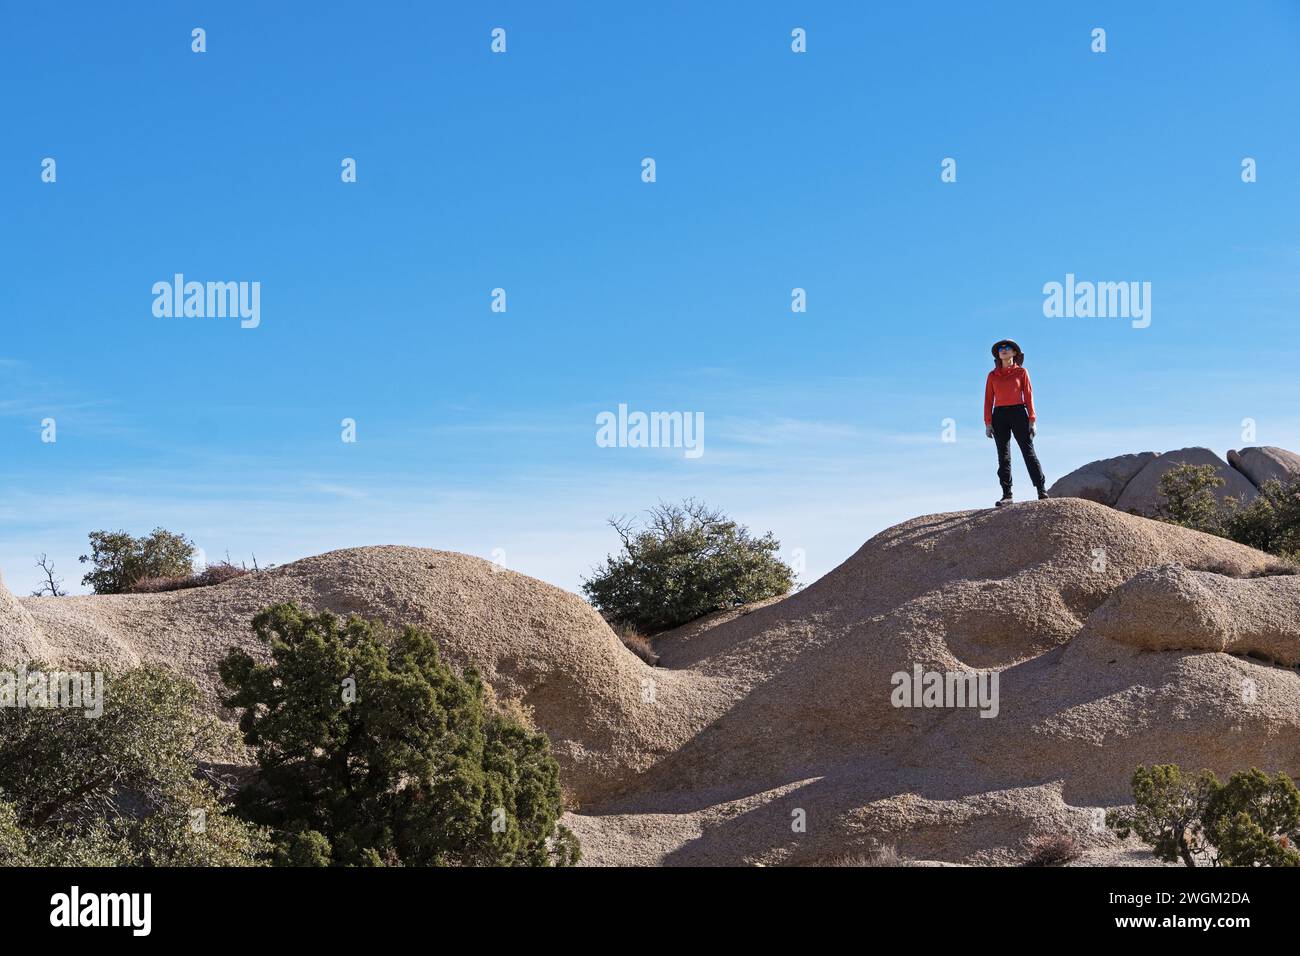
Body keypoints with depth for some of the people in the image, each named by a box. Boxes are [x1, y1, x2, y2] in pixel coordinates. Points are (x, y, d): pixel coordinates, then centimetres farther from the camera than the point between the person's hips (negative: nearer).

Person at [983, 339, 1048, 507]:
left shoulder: (1021, 372, 8)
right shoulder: (992, 375, 12)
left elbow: (1029, 395, 4)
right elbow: (988, 400, 9)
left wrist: (1032, 420, -4)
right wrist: (988, 423, -1)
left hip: (1018, 413, -2)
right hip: (999, 416, 2)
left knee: (1029, 452, -9)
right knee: (1003, 457, 0)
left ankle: (1042, 492, -11)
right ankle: (1007, 495, 0)